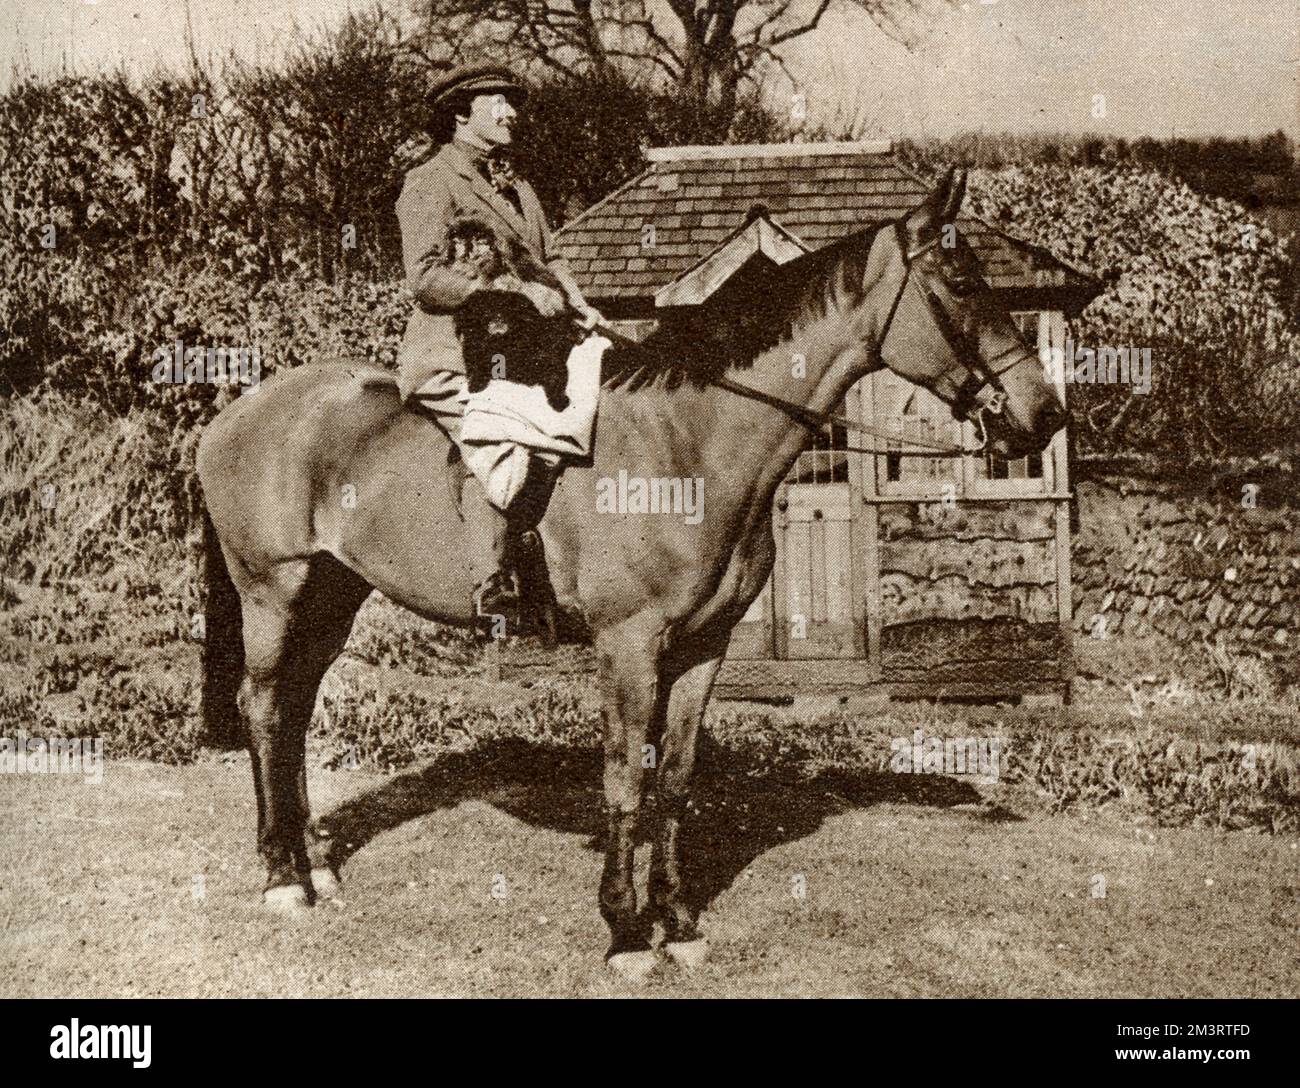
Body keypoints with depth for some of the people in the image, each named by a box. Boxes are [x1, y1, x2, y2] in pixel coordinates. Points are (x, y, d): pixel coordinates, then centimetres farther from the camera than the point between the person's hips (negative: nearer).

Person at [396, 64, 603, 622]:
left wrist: (578, 306, 6)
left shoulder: (517, 188, 24)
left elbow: (550, 260, 27)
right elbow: (427, 276, -13)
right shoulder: (430, 183, -2)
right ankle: (491, 585, -34)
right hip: (449, 352, -8)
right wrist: (512, 288, -18)